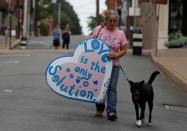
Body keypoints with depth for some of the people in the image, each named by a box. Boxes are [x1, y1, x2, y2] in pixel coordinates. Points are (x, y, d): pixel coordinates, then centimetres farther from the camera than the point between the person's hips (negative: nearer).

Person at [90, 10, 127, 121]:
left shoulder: (120, 34, 3)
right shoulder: (98, 29, 4)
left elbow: (124, 50, 3)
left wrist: (116, 55, -14)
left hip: (113, 65, -1)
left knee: (112, 88, -8)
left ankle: (111, 112, -10)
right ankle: (99, 109, 23)